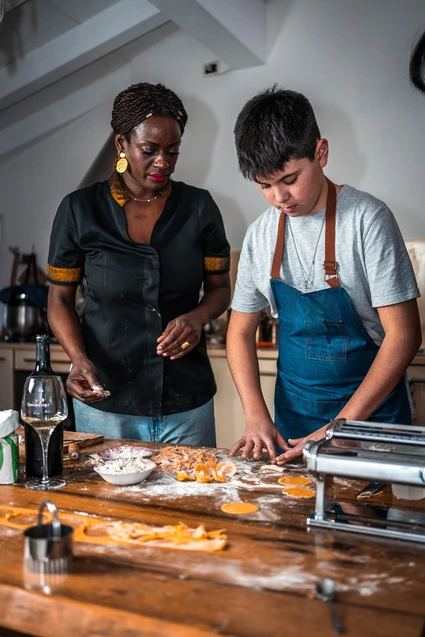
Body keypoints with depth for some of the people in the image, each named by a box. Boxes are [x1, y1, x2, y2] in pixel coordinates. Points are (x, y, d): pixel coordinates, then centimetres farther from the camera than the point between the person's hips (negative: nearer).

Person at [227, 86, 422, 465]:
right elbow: (241, 332, 5)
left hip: (369, 407, -4)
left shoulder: (367, 219, -16)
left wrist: (341, 427, -21)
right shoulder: (260, 235, -2)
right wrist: (256, 416, -8)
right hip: (294, 411, 4)